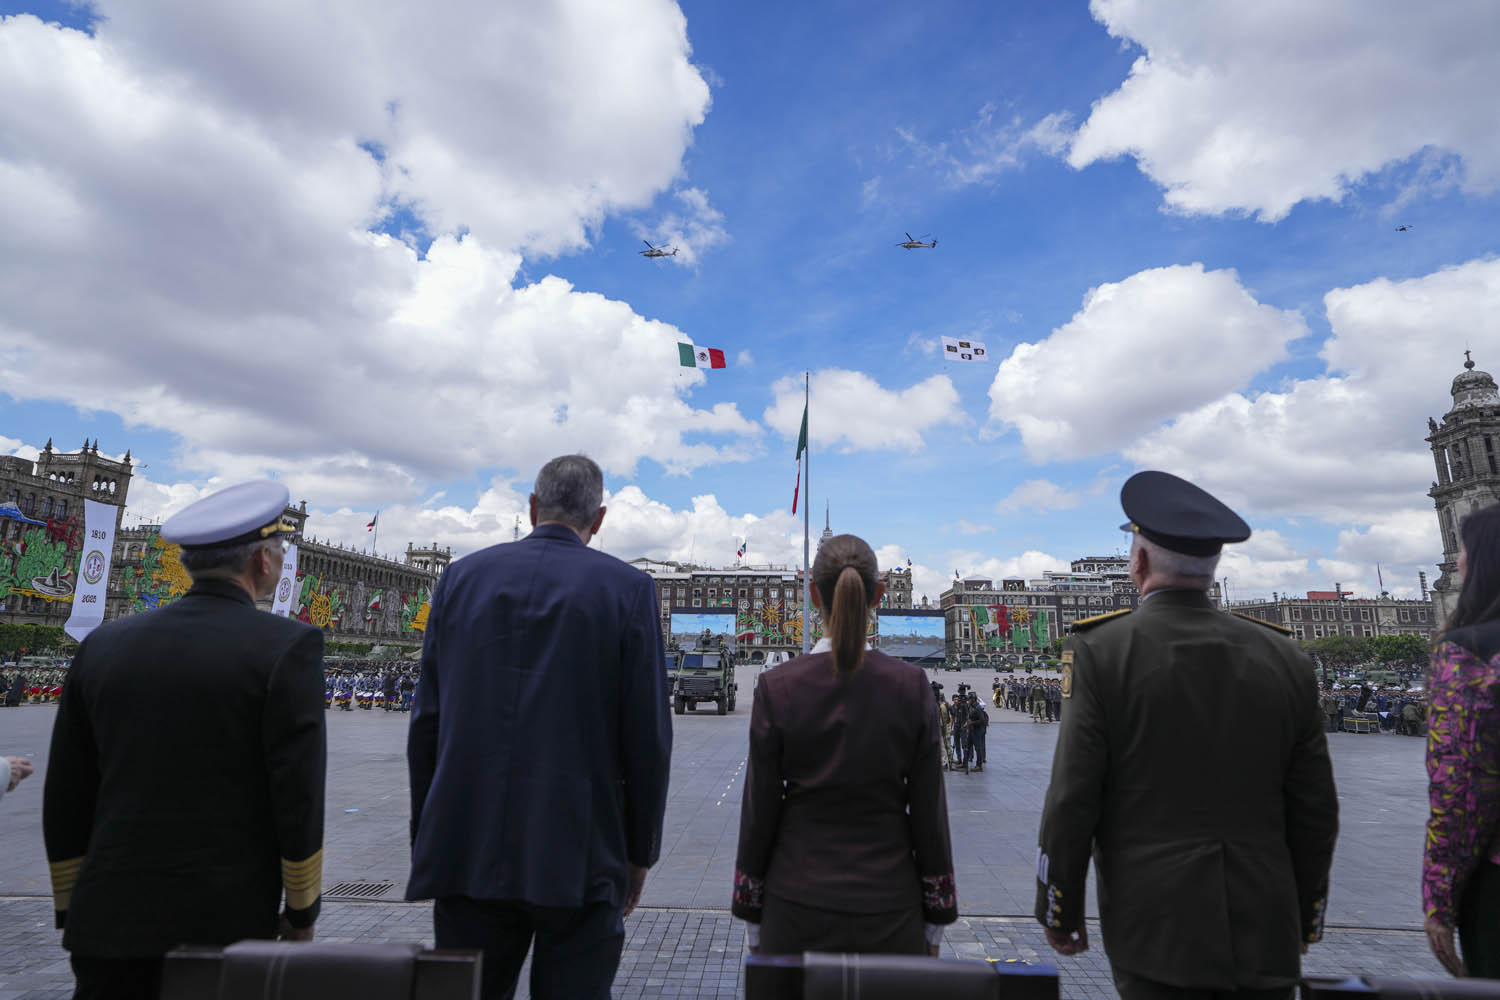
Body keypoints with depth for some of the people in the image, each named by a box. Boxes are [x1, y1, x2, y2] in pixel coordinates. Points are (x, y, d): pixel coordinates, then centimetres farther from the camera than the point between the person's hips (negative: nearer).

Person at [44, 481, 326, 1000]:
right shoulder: (289, 646, -13)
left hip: (110, 923, 4)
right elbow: (299, 799, -14)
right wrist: (303, 914, -1)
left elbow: (64, 803, 8)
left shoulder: (103, 645, 2)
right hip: (225, 924, -3)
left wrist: (73, 913, 18)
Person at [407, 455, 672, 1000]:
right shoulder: (628, 588, -6)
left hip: (469, 849, 3)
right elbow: (648, 738, -7)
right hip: (579, 855, -2)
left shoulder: (462, 576, 3)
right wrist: (640, 852, 5)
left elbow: (426, 723, 5)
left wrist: (427, 839, 15)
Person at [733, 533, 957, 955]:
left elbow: (759, 813, -5)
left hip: (798, 909, 0)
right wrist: (934, 924, 7)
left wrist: (753, 923, 6)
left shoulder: (777, 687, -11)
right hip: (890, 908, 1)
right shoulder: (911, 685, -8)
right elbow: (930, 811, -4)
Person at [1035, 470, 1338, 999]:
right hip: (1267, 938, 4)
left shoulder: (1099, 651, -12)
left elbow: (1072, 802, -12)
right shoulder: (1285, 658, 0)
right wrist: (1302, 923, 18)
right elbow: (1316, 812, 5)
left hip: (1158, 934, -4)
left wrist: (1059, 912, 0)